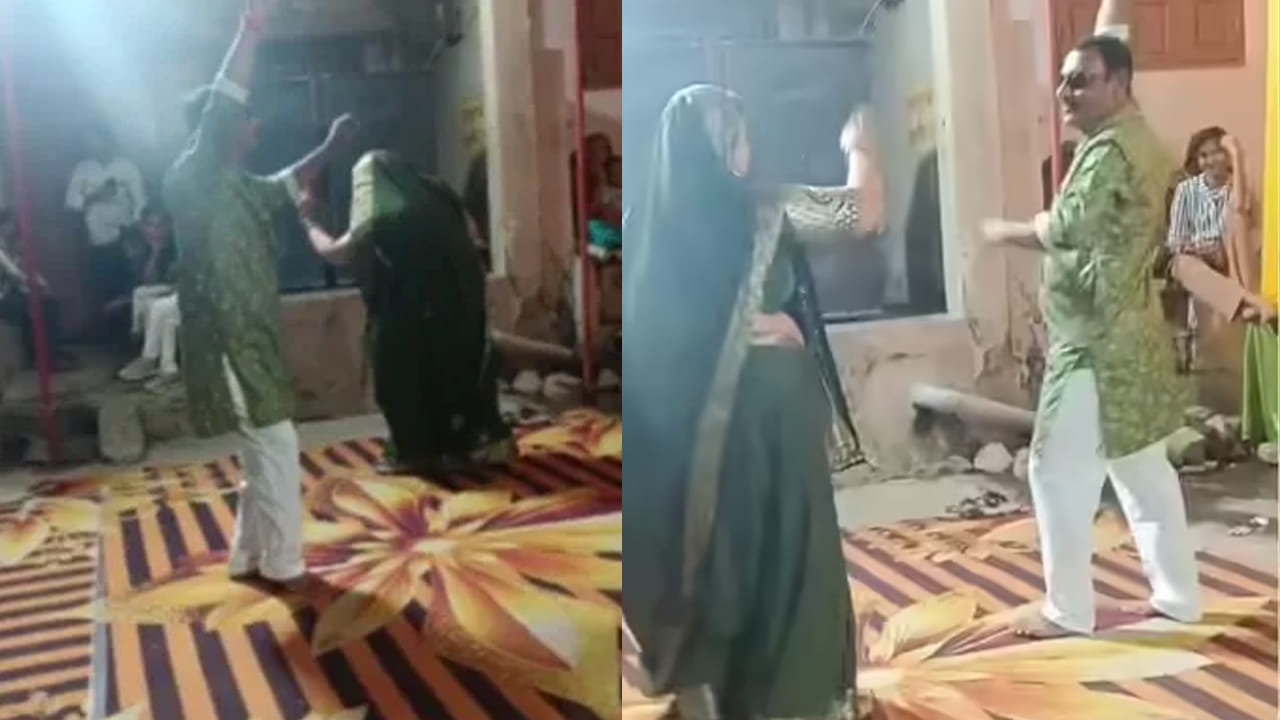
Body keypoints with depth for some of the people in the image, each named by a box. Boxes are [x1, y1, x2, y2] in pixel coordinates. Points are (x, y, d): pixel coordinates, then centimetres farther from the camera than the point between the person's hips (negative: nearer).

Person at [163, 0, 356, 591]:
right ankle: (284, 566, 11)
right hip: (225, 344, -9)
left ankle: (248, 558, 29)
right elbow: (219, 104, -28)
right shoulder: (191, 177, -14)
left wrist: (328, 148, 27)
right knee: (277, 451, -2)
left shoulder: (235, 183, 13)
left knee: (263, 455, 16)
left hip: (253, 340, 9)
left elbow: (283, 189, 34)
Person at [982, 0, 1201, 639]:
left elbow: (1063, 231, -22)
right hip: (1129, 336, 10)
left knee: (1059, 472, -2)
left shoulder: (1110, 153, -19)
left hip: (1097, 343, -10)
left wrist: (1008, 232, -4)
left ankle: (1068, 610, 8)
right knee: (1144, 470, 15)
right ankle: (1178, 596, 24)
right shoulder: (1136, 137, 12)